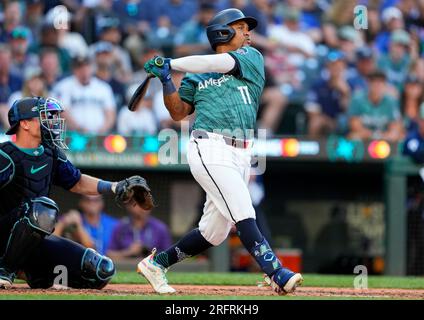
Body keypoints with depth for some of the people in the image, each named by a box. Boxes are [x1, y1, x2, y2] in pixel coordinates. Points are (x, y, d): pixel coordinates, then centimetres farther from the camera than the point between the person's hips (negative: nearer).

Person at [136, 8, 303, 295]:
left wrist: (171, 65, 2)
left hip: (241, 155, 4)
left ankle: (156, 263, 24)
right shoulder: (197, 76, 13)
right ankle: (277, 274, -27)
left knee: (213, 233, 8)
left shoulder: (252, 58, 15)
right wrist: (166, 80, -2)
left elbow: (217, 63, -2)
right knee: (244, 216, -18)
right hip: (211, 149, -4)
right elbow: (179, 112, 12)